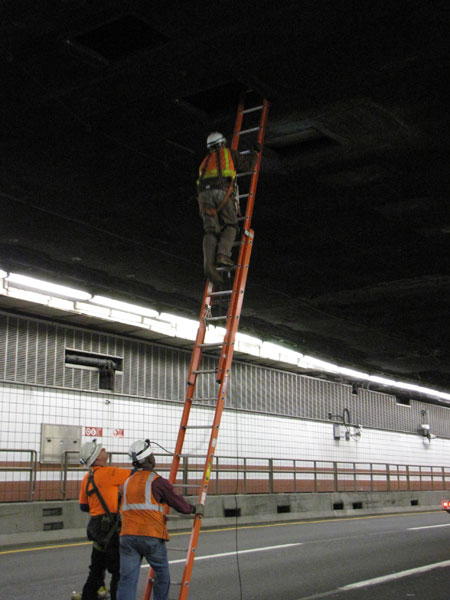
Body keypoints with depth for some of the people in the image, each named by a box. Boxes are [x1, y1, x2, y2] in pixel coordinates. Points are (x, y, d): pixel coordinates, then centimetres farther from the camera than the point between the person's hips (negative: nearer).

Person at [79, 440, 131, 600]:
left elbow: (83, 506, 18)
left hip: (96, 525, 9)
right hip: (109, 528, -9)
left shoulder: (87, 478, 12)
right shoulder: (106, 473, -15)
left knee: (97, 569, 19)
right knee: (119, 570, -2)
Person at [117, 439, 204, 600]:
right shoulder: (157, 481, -4)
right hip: (151, 536, -5)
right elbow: (179, 504, 0)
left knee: (127, 578, 0)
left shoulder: (128, 482, 17)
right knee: (162, 575, 15)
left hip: (127, 535, 5)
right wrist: (195, 509, 20)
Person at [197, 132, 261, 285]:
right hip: (223, 191, -3)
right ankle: (223, 254, -20)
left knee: (211, 230, -3)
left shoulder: (205, 160, 35)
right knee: (230, 225, 5)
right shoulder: (229, 153, 22)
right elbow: (248, 164, 24)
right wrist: (255, 152, 38)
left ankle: (208, 262, -22)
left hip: (204, 193, 4)